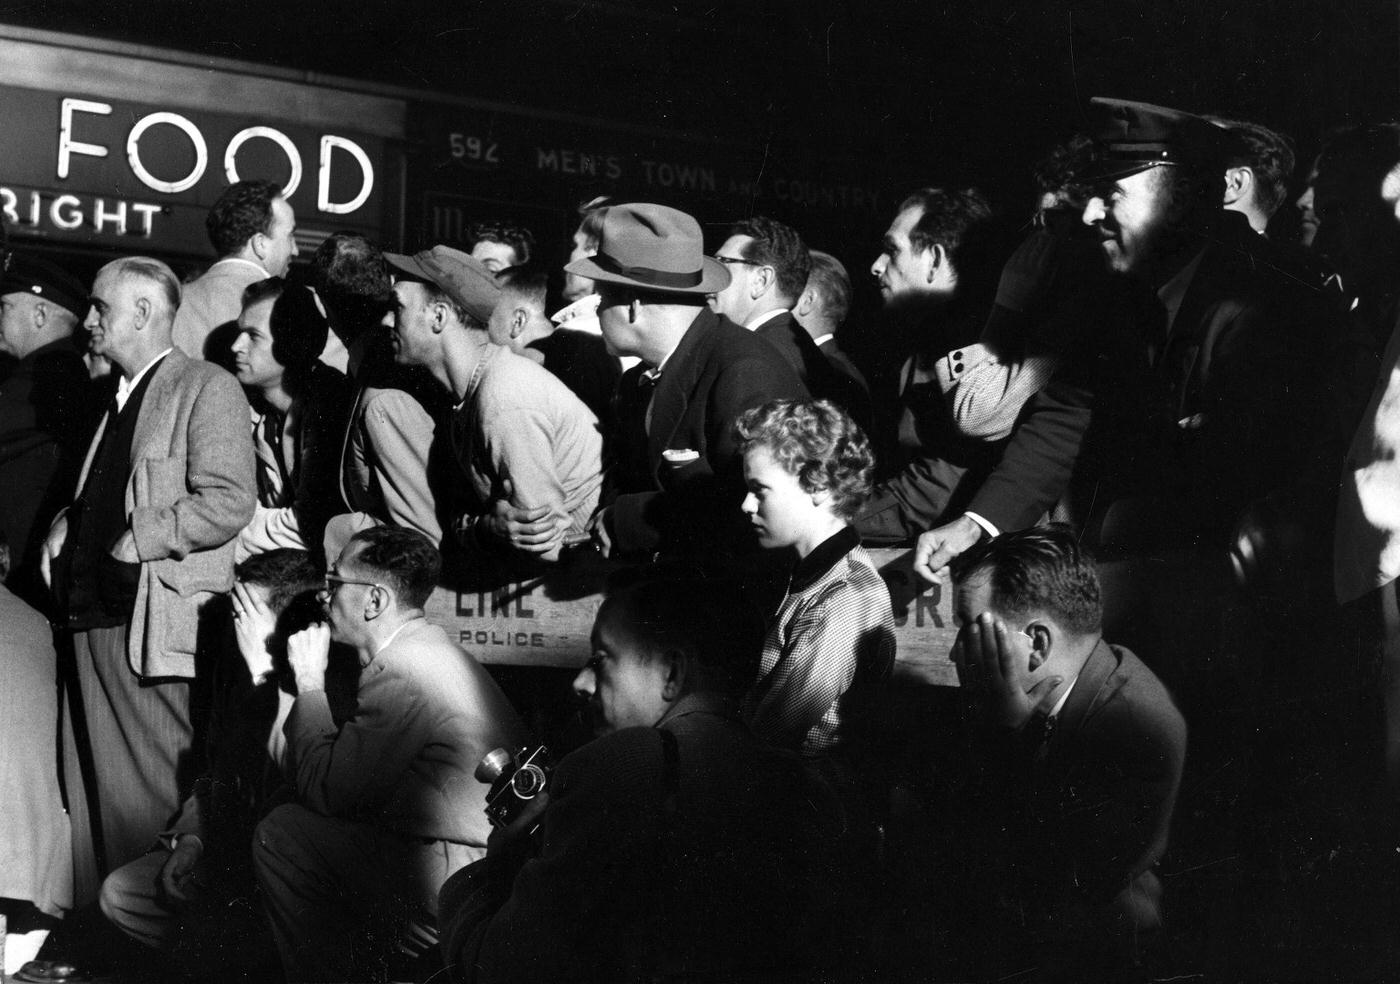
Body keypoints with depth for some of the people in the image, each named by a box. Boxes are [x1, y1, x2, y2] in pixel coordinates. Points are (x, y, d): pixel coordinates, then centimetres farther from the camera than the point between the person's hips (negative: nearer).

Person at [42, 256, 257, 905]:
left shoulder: (207, 389, -6)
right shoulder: (116, 396, 21)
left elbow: (229, 502, -16)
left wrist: (138, 540, -16)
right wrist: (64, 531, 11)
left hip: (153, 621, -8)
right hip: (92, 619, 9)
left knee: (154, 796, -5)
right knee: (96, 791, 13)